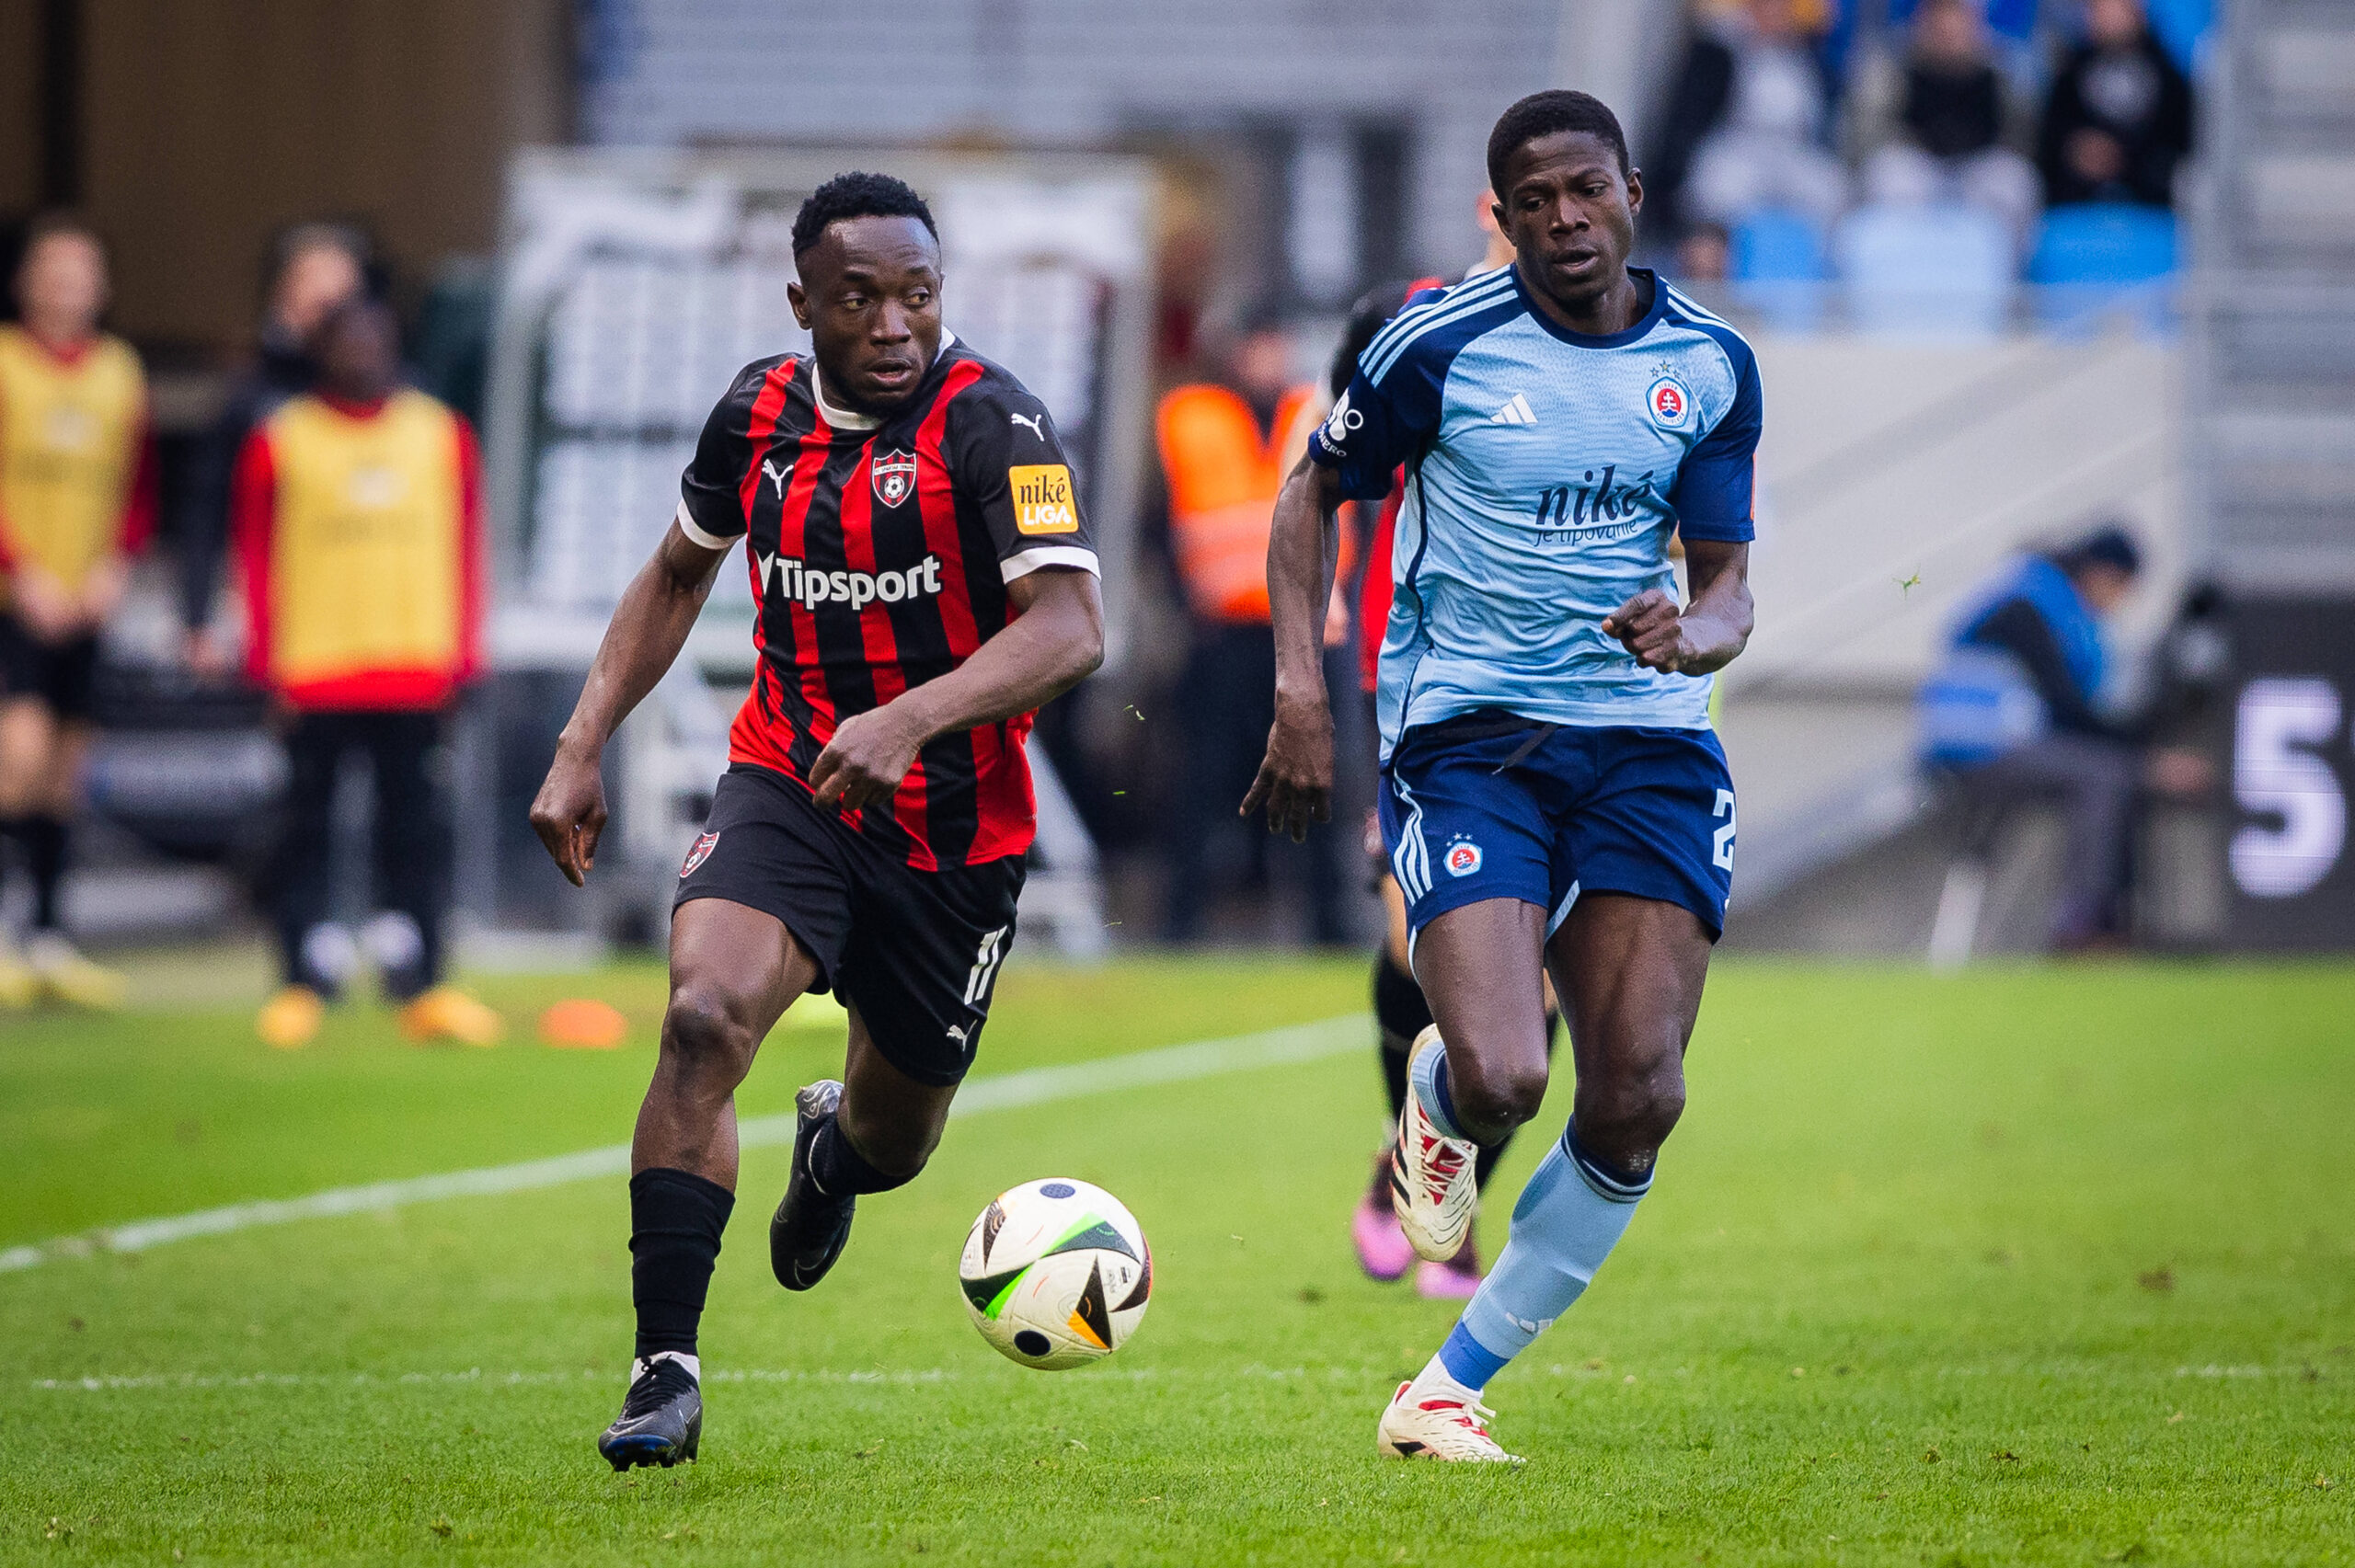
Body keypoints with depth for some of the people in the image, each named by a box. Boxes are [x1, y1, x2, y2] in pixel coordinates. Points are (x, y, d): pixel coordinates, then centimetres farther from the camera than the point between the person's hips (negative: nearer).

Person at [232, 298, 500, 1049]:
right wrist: (268, 659, -5)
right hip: (314, 674, -2)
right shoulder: (280, 442, 3)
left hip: (415, 671, 2)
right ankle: (303, 983, 6)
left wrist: (461, 654, 4)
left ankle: (421, 983, 4)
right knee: (306, 825, 1)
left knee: (418, 825, 1)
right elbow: (255, 553, 3)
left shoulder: (441, 436, 10)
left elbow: (465, 544, 11)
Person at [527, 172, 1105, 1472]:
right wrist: (582, 749, 9)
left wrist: (911, 718, -42)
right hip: (786, 786, 2)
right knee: (704, 1017, -27)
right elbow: (680, 571, 16)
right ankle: (665, 1375, -22)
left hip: (955, 830, -2)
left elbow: (1071, 628, -28)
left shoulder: (991, 425, -18)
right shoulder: (760, 413, -3)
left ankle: (832, 1146, 55)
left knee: (893, 1143, 13)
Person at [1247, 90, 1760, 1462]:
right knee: (1500, 1080, -21)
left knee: (1639, 1104, -9)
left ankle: (1453, 1386, 8)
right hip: (1469, 733, -3)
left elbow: (1728, 583, 9)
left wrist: (1691, 632, -15)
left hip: (1648, 741, 3)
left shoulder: (1712, 365, 5)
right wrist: (1302, 695, -1)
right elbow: (1316, 495, 9)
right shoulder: (1440, 345, -5)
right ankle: (1439, 1097, 21)